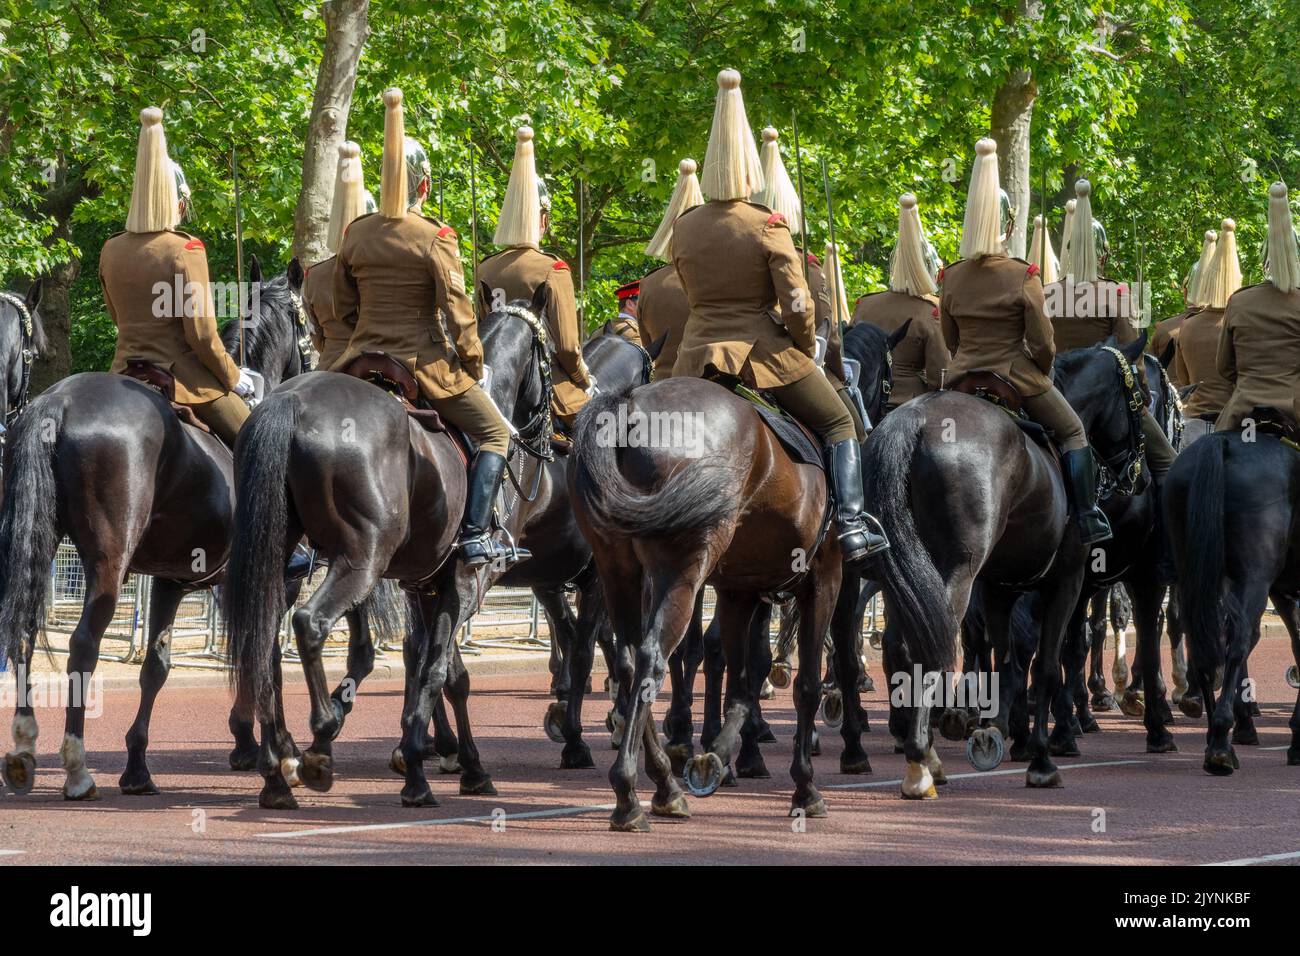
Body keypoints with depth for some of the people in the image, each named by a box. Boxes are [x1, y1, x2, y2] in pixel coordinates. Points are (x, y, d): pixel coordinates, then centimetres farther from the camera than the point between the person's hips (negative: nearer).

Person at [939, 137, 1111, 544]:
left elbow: (950, 340, 8)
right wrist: (1043, 371, 9)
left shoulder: (951, 277, -1)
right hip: (1017, 376, -4)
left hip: (963, 377, 4)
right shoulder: (1023, 277, -14)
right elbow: (1042, 342, -11)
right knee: (1073, 432, 15)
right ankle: (1088, 519, 12)